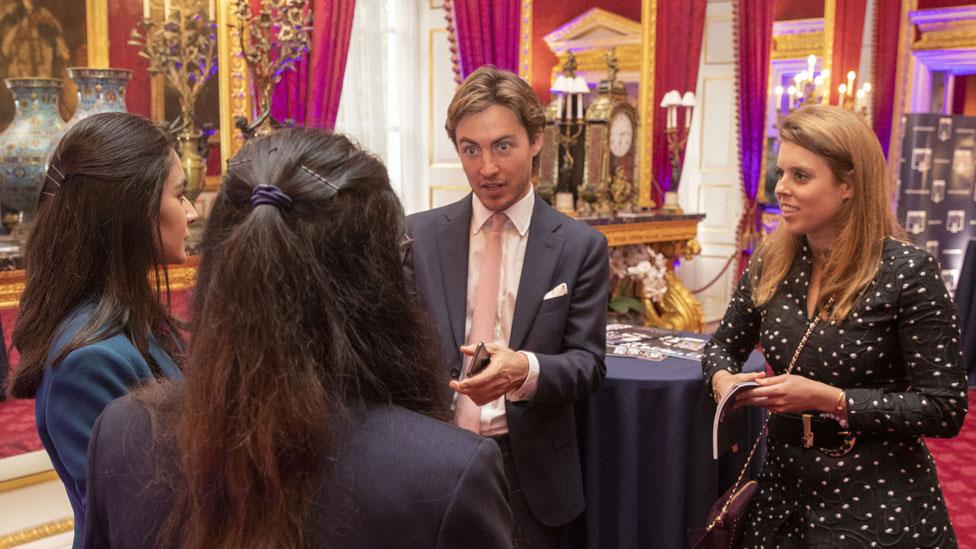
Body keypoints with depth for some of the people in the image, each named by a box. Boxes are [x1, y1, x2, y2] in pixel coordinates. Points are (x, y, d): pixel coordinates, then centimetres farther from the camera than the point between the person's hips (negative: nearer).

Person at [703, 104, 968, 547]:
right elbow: (724, 345, 11)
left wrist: (829, 399, -23)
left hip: (879, 505, -4)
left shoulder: (907, 272, -16)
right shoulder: (771, 263, -2)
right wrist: (722, 379, -11)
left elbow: (946, 410, -15)